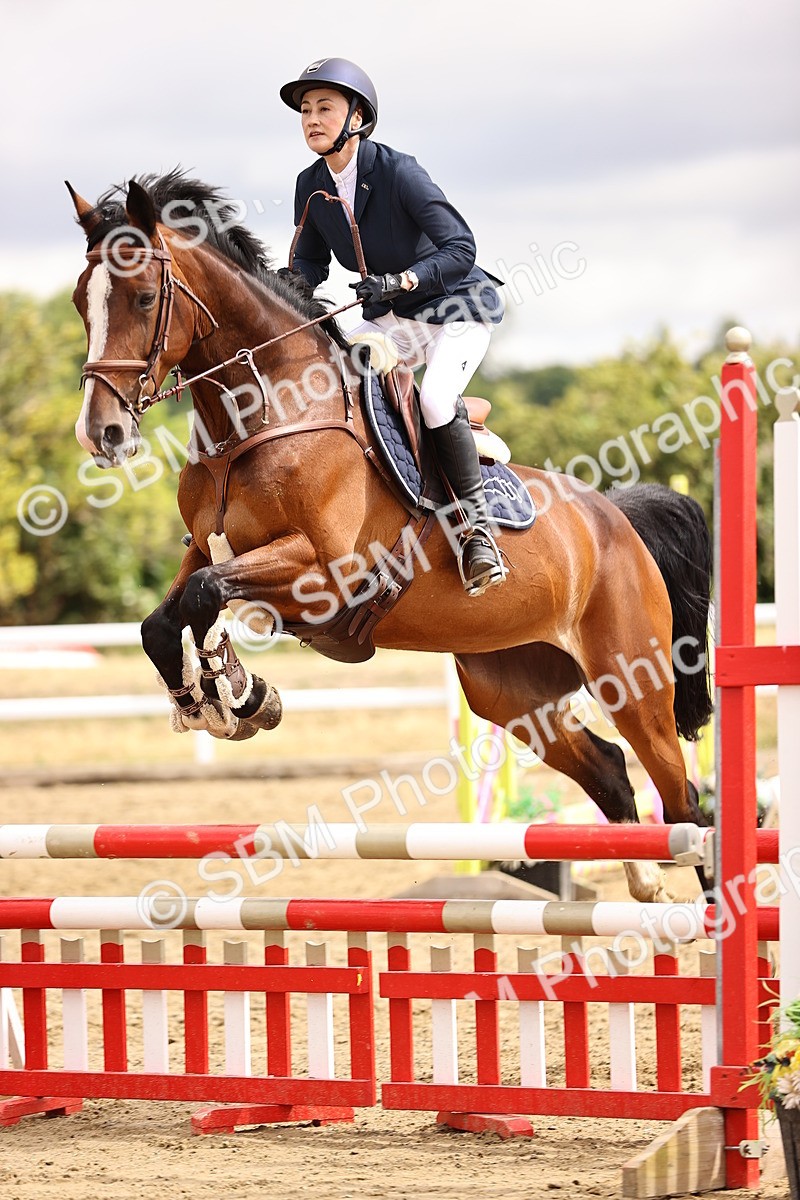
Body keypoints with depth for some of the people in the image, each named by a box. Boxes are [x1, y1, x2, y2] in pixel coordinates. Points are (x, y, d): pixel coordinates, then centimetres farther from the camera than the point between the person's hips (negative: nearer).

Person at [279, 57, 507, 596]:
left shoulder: (398, 171, -24)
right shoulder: (311, 185, -5)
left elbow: (461, 248, -27)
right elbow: (311, 262, 6)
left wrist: (399, 281, -41)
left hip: (458, 306, -7)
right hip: (392, 318, 7)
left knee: (435, 398, -31)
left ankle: (478, 526, -20)